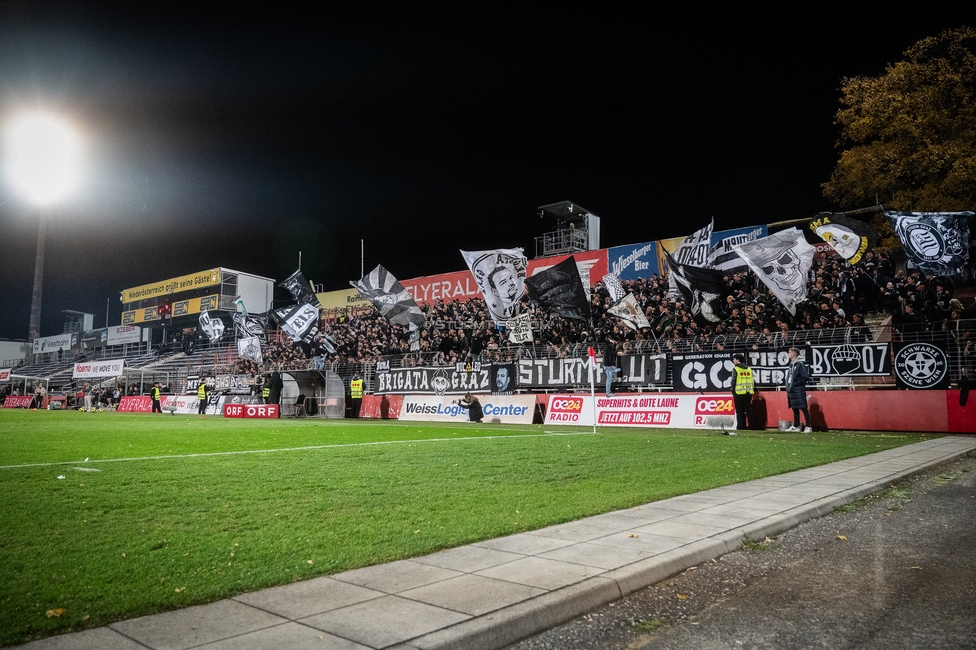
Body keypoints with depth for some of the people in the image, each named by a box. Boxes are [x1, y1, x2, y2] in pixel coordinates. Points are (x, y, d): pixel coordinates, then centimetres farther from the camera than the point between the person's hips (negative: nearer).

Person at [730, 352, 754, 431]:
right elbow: (753, 381, 12)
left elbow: (733, 381, -10)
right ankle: (751, 426, 12)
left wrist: (733, 391, 0)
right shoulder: (749, 369, 10)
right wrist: (751, 391, 19)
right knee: (748, 410, 11)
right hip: (748, 393, 5)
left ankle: (741, 426, 0)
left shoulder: (736, 369, -7)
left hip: (739, 393, -5)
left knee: (740, 411, 1)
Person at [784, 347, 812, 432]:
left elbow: (805, 376, -16)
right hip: (791, 390, 9)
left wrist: (796, 383, -18)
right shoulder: (791, 365, 16)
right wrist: (785, 381, 10)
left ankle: (808, 427, -4)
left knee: (803, 408, -7)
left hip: (798, 390, -9)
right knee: (794, 409, 14)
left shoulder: (800, 364, -10)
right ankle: (795, 426, 21)